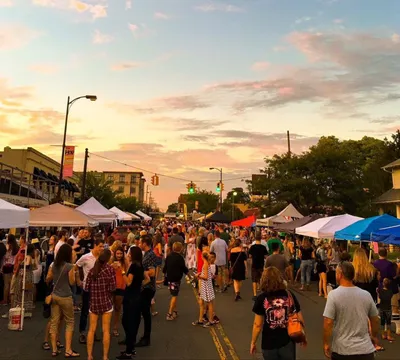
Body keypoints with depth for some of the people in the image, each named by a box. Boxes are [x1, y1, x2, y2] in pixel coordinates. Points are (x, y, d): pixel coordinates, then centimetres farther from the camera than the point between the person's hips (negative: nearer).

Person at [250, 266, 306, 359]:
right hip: (288, 342, 2)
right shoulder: (290, 295, -7)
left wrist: (253, 342, 3)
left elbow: (258, 324, -11)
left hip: (269, 344, -1)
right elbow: (300, 319, -1)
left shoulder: (262, 299, -15)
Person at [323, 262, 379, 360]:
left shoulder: (334, 295, -14)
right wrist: (374, 337, 28)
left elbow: (328, 322, -17)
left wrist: (326, 343, -4)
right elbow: (375, 320, 10)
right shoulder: (366, 295, -2)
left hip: (342, 350, -2)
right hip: (365, 349, 2)